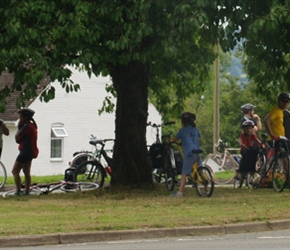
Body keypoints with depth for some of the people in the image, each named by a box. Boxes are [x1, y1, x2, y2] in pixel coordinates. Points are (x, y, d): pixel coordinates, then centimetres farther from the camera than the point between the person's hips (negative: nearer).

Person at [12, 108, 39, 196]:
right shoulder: (32, 126, 14)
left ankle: (18, 191, -13)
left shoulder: (27, 127, -18)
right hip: (30, 152, 11)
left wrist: (19, 127, -6)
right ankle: (27, 191, 17)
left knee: (15, 171, -7)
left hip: (26, 151, -11)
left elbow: (17, 138, -17)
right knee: (26, 172, 15)